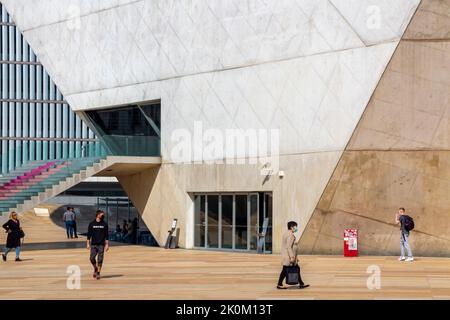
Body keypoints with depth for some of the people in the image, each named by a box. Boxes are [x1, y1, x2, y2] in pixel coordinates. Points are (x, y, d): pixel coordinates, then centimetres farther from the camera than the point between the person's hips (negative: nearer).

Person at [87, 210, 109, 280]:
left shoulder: (104, 224, 4)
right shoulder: (91, 224, 4)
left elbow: (106, 235, 4)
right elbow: (89, 234, 6)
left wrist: (107, 244, -2)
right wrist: (88, 243, 0)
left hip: (101, 245, 0)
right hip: (93, 244, 0)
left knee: (100, 259, -3)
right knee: (92, 258, -8)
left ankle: (98, 273, 7)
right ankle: (95, 269, 19)